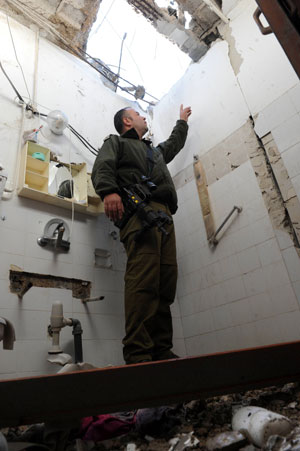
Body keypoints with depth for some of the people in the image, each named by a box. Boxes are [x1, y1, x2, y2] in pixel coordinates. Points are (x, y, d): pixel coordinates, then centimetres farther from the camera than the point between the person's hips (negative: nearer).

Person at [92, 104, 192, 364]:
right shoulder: (116, 142, 24)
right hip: (138, 210, -7)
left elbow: (175, 143, 64)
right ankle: (138, 355, -25)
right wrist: (108, 191, -18)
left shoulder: (156, 151, 45)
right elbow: (102, 167, 3)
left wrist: (182, 121, 76)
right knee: (143, 279, -23)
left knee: (166, 283, -8)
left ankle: (161, 352, -7)